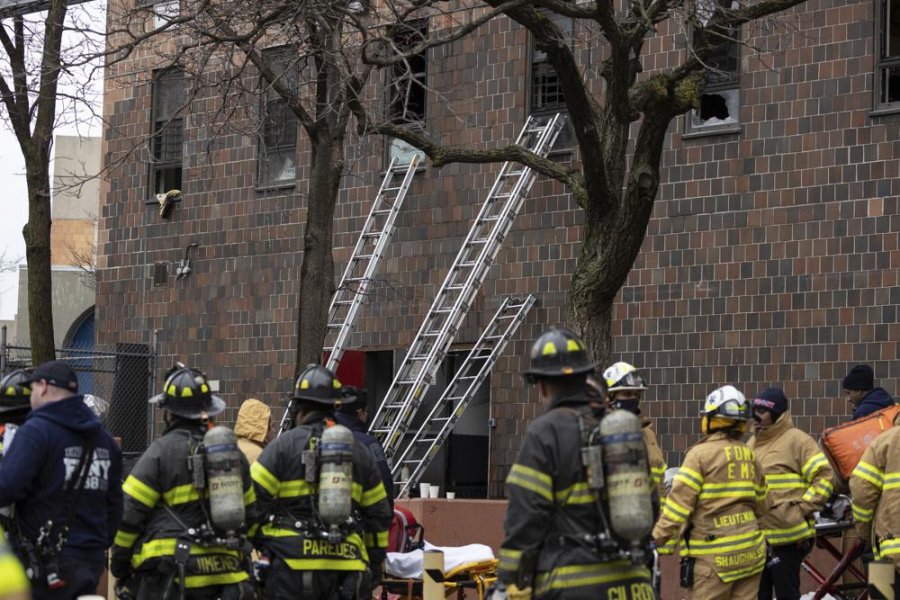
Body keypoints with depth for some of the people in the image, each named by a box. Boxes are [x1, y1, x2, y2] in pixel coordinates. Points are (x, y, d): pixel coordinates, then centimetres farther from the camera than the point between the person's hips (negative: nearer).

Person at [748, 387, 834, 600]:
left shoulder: (796, 440, -8)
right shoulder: (752, 444, 15)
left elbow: (824, 477, -12)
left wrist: (802, 509, -15)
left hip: (787, 536, -7)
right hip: (756, 536, 7)